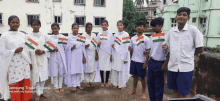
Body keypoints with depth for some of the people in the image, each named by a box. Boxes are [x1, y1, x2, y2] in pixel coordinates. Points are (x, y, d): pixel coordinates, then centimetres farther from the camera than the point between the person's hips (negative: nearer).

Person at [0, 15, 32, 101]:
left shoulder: (23, 35, 10)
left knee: (25, 83, 5)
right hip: (13, 64, -3)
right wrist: (15, 51, -18)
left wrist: (29, 62, 14)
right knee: (15, 85, 1)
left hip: (24, 63, 3)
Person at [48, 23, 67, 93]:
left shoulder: (63, 37, 3)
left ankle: (60, 86, 20)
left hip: (61, 56, 0)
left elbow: (65, 47, 4)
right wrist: (53, 49, -16)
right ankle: (56, 87, 15)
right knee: (54, 73, 2)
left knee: (61, 72, 6)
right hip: (53, 56, 0)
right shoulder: (50, 38, 5)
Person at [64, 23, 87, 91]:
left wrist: (84, 57, 6)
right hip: (72, 57, -3)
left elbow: (83, 48, 9)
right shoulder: (69, 37, -1)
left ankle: (78, 84, 21)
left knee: (79, 71, 7)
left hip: (80, 56, 3)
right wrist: (72, 48, -21)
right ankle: (74, 85, 12)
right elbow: (67, 48, -1)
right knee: (73, 71, -1)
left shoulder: (81, 38, 8)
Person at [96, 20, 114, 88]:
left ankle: (106, 82, 18)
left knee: (108, 67, 3)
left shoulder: (110, 34, 0)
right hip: (101, 53, 2)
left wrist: (112, 55, -4)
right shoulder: (99, 34, 7)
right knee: (101, 67, 4)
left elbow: (112, 45, -1)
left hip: (108, 53, -2)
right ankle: (102, 82, 19)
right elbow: (97, 44, 12)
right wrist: (98, 44, -13)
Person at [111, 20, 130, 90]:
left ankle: (122, 84, 16)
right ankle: (116, 83, 22)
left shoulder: (126, 35, -8)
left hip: (123, 55, -5)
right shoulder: (115, 35, 9)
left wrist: (125, 58, -11)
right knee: (115, 69, 8)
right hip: (116, 55, 5)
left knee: (122, 70, 2)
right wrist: (113, 46, -7)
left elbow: (127, 47, -9)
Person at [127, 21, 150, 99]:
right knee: (135, 76, 16)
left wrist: (146, 62, -12)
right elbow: (130, 49, 13)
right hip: (133, 60, 4)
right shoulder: (133, 38, 5)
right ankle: (134, 90, 32)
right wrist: (129, 48, -12)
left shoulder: (146, 39, -7)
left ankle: (143, 93, 23)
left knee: (142, 77, 8)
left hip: (141, 61, -4)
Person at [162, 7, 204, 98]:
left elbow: (200, 49, -2)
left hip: (185, 68, -4)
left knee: (184, 94, 3)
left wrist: (187, 55, 0)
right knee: (176, 91, 17)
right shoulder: (171, 31, 6)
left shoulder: (193, 30, -6)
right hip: (172, 67, 4)